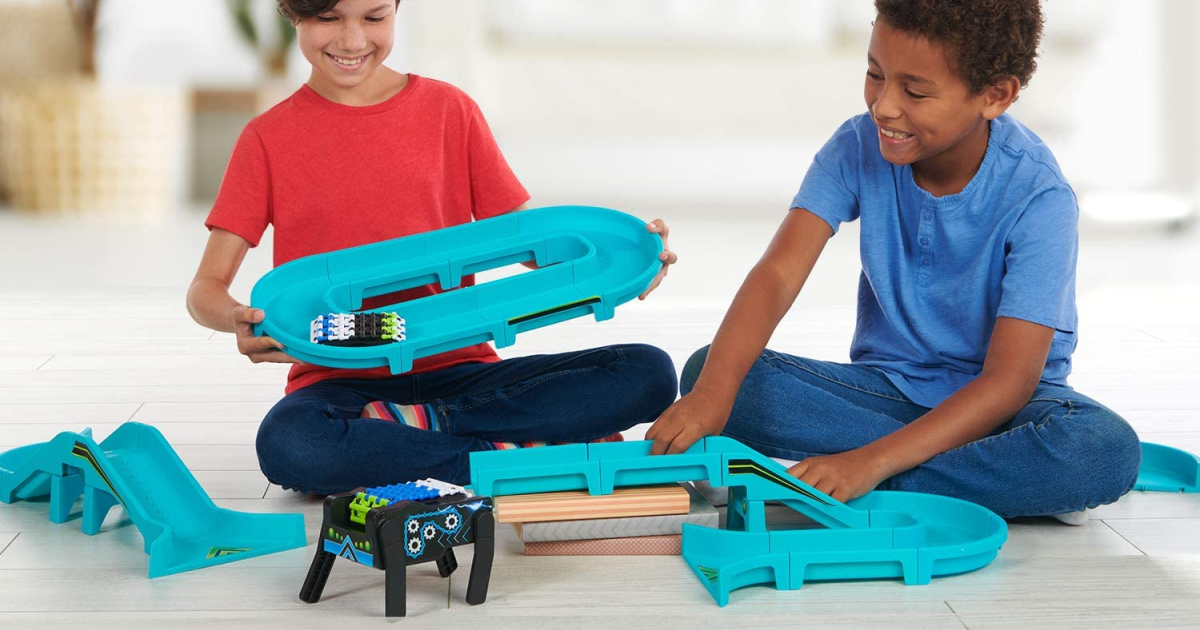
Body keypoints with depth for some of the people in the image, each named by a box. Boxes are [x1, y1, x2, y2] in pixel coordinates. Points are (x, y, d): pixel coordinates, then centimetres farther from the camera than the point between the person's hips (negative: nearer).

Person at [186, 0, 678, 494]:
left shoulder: (449, 110, 8)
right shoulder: (268, 138, 4)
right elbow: (206, 287, 2)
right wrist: (237, 319, -23)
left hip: (458, 368, 2)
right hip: (339, 383, -2)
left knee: (648, 372, -20)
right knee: (287, 445, -39)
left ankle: (416, 424, -18)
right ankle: (520, 450, -22)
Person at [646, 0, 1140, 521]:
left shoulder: (1037, 198, -22)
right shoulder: (860, 147, -10)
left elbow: (1009, 380, -27)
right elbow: (778, 273, -20)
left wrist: (873, 462, -38)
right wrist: (713, 391, -38)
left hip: (1001, 400, -4)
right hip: (888, 384, 4)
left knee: (1107, 451, -37)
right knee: (706, 370, -22)